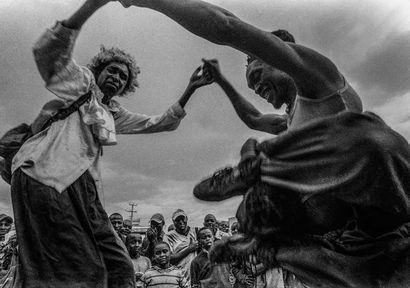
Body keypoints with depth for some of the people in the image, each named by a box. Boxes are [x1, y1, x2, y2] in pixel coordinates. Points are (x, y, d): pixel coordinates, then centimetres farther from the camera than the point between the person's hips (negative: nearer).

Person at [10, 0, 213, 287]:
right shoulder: (80, 80, 14)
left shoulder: (115, 115, 28)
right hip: (48, 177, -7)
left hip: (84, 188, 7)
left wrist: (190, 90, 25)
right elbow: (46, 51, -6)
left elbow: (162, 122, 30)